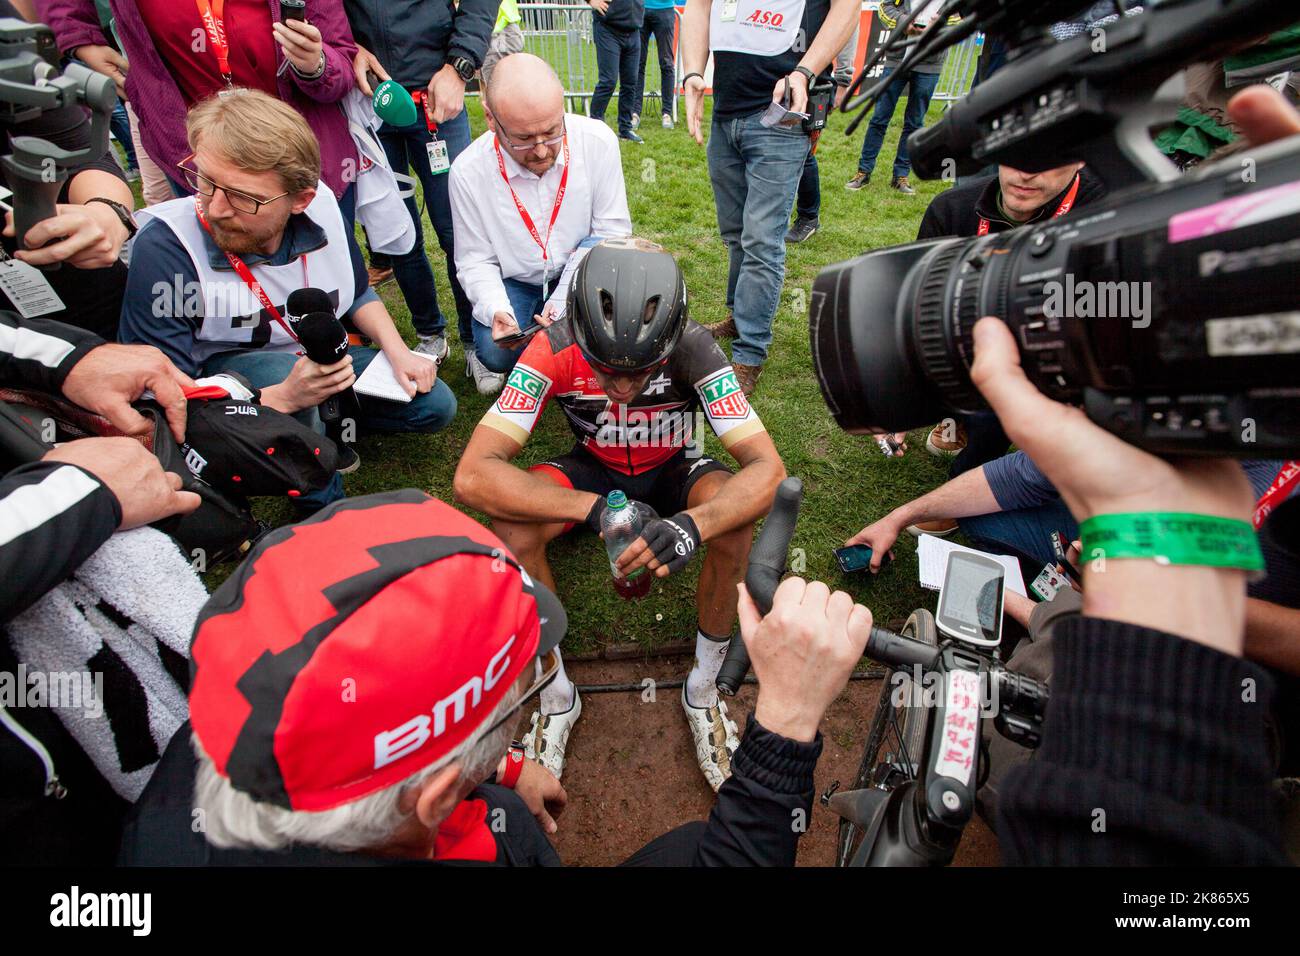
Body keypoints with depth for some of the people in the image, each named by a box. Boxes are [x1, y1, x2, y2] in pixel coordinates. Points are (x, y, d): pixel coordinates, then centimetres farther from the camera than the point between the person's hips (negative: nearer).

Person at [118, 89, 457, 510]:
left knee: (434, 406, -3)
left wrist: (398, 352, -10)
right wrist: (283, 398, -43)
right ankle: (323, 509, -14)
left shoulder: (320, 204, -17)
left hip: (323, 357, 5)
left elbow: (357, 292, 5)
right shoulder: (164, 247, -30)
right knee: (278, 372, -39)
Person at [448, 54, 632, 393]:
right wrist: (496, 309, -30)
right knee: (497, 352, -26)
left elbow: (614, 231, -13)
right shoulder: (468, 171, -19)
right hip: (513, 281, -1)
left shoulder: (598, 140, -19)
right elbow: (475, 260, -9)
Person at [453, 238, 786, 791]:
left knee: (734, 523, -33)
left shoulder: (692, 349, -30)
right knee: (509, 531, -30)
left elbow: (767, 467, -33)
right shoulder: (554, 350, -30)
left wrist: (694, 523, -53)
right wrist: (594, 508, -46)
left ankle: (703, 688, -6)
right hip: (593, 470, 1)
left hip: (674, 469, 0)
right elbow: (472, 476, -36)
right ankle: (556, 697, -5)